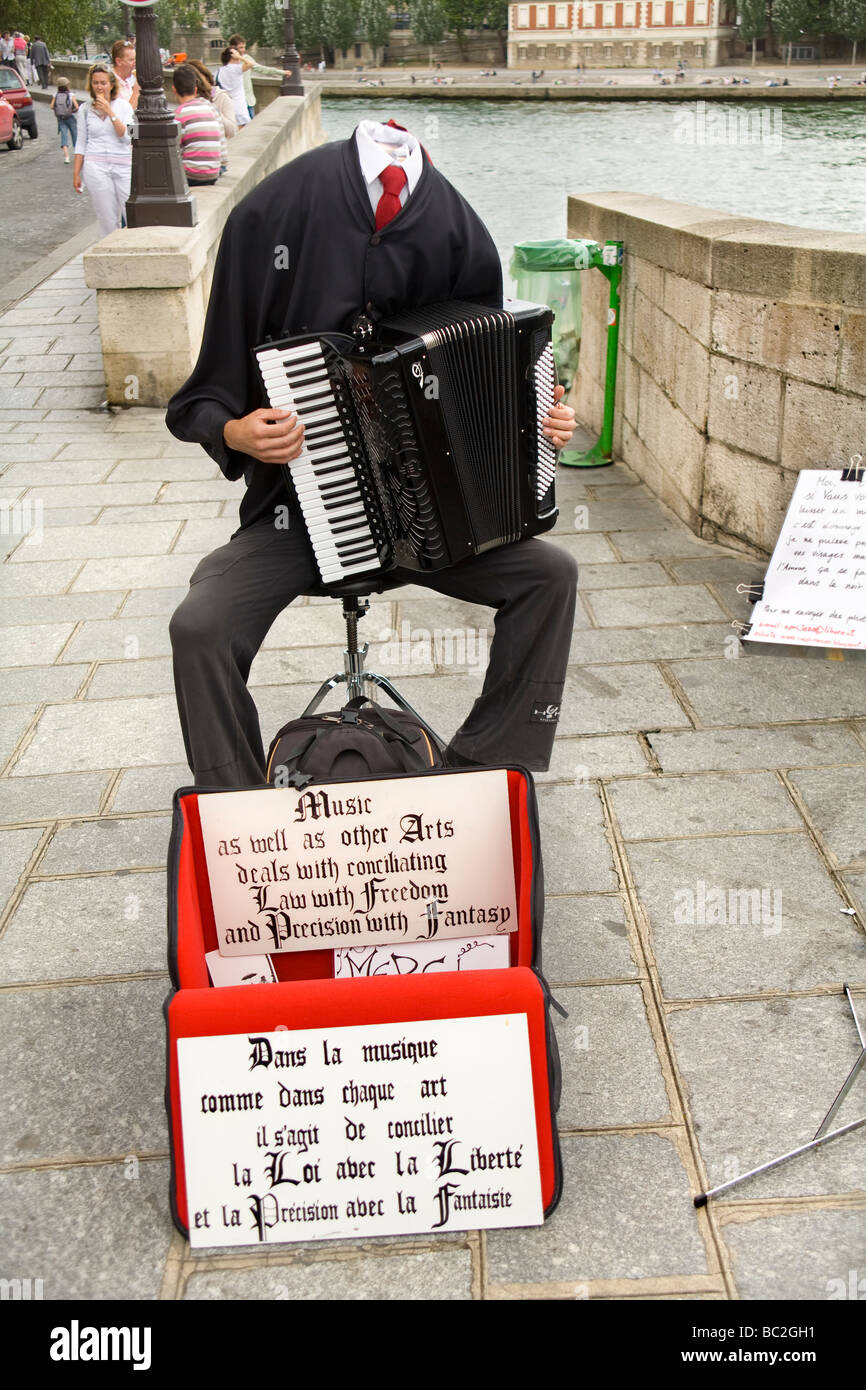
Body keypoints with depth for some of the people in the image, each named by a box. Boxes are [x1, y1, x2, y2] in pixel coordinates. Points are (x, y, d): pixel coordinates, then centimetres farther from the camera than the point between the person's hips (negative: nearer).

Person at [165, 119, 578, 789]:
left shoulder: (458, 238, -6)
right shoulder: (275, 218, -11)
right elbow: (204, 401, -4)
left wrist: (538, 422, -10)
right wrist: (236, 433, -24)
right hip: (294, 514, -2)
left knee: (551, 573, -12)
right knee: (199, 627, -26)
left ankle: (484, 769, 1)